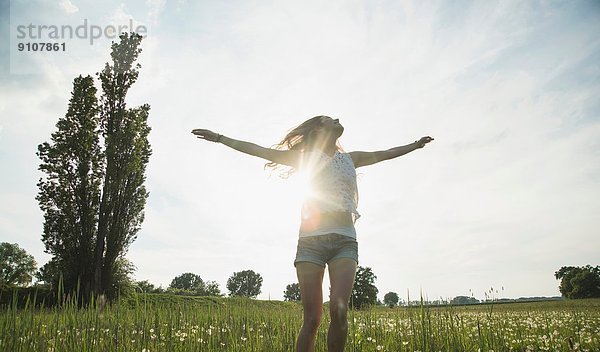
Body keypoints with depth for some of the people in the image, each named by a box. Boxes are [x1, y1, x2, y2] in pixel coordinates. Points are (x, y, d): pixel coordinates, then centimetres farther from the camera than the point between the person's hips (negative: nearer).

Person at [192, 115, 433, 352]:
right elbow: (257, 150, 15)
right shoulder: (306, 157, 14)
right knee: (312, 319, -6)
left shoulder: (350, 159, 22)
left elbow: (384, 154, 36)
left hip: (345, 241, 2)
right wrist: (218, 137, 17)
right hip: (311, 239, -2)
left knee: (338, 309, -20)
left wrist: (415, 144, 48)